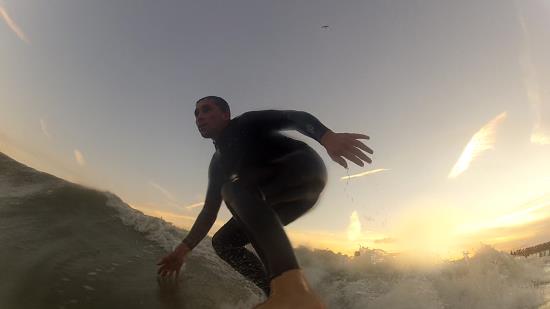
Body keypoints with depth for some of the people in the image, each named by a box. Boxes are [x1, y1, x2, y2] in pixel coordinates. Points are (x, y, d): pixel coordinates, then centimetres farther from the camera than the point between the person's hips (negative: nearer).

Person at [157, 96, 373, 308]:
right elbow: (209, 211, 19)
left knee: (234, 187, -33)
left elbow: (295, 117, -15)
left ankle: (293, 287, -52)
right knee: (223, 241, 4)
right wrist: (184, 249, 13)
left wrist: (327, 137, -35)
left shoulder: (247, 124, -1)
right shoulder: (218, 164, 18)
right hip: (279, 197, 8)